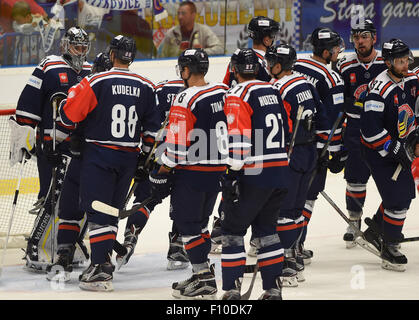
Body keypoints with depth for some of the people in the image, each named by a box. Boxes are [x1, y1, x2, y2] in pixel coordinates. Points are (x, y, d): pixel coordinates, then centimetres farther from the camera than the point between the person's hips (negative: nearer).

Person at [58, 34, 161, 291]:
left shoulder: (96, 82, -11)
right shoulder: (146, 87, 3)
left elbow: (70, 114, -10)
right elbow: (152, 127, 8)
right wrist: (147, 155, 20)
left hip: (99, 154, -5)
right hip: (129, 158, 5)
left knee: (98, 211, -5)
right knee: (111, 210, 19)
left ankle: (101, 271, -13)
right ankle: (104, 260, 27)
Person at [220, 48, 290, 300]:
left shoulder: (237, 96, -10)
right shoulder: (273, 92, 13)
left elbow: (238, 138, -19)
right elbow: (287, 131, 19)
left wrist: (233, 174, -17)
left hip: (254, 175, -7)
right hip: (281, 174, 7)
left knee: (233, 228, 2)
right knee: (266, 227, 17)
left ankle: (232, 289, -3)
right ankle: (274, 288, 15)